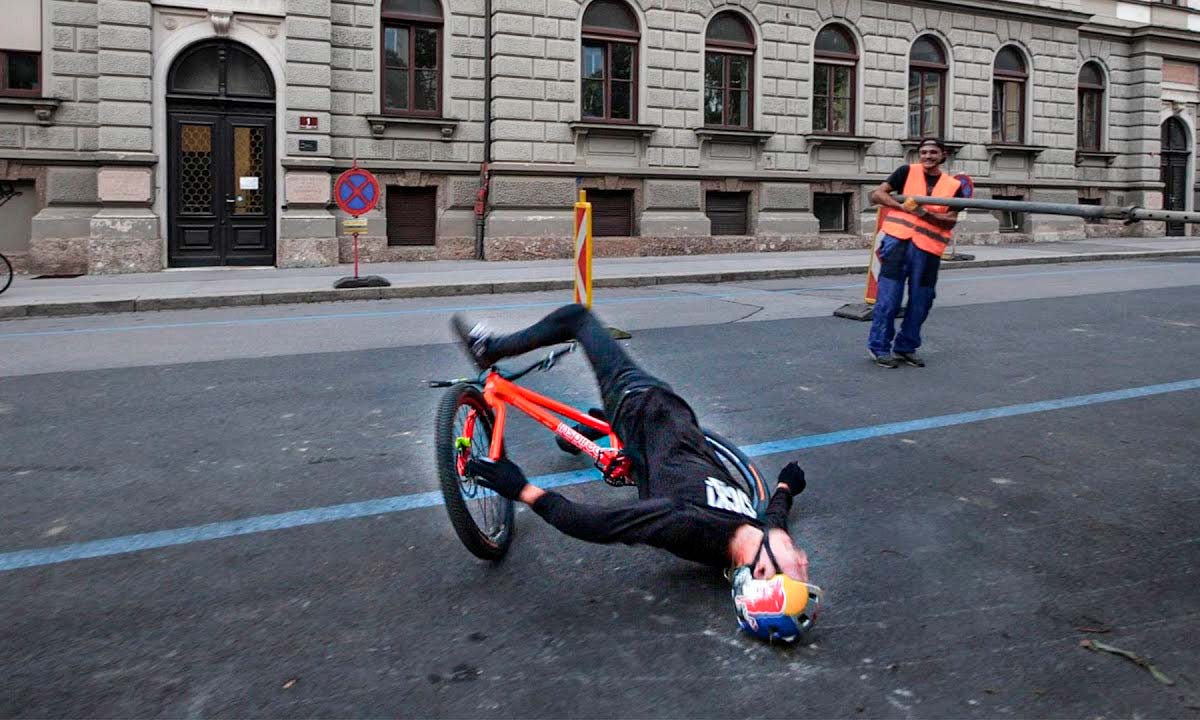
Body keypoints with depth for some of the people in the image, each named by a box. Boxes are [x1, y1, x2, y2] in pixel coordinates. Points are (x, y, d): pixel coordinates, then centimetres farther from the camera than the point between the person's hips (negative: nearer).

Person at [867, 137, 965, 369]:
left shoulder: (953, 186, 9)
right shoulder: (907, 172, 5)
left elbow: (951, 220, 0)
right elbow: (876, 194, 2)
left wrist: (926, 214, -16)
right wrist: (902, 206, -12)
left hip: (928, 247, 3)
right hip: (898, 239, -3)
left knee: (920, 300, 7)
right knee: (889, 293, -6)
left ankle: (906, 347, 22)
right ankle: (879, 346, 6)